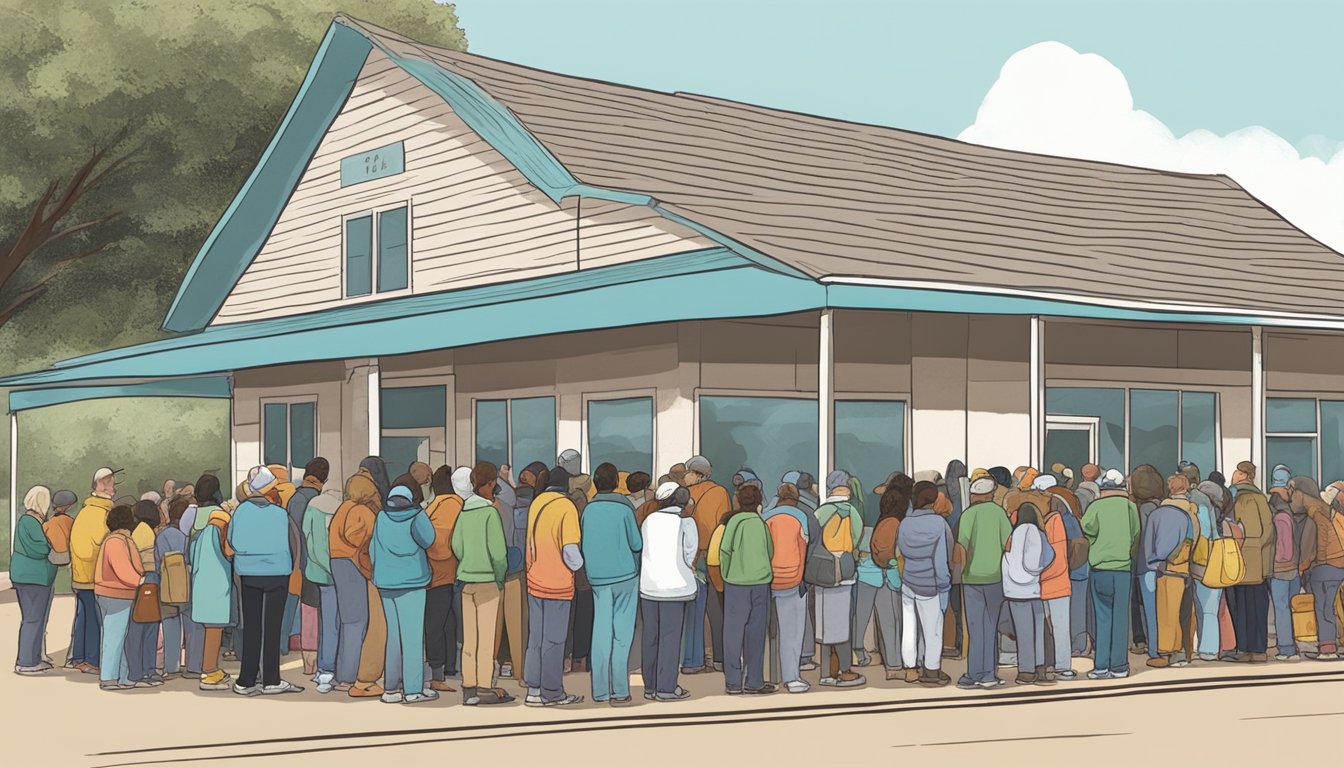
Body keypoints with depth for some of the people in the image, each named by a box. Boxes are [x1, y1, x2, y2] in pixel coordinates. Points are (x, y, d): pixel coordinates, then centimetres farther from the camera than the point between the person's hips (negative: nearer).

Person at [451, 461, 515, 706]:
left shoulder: (464, 511, 6)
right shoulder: (490, 512, -12)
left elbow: (457, 546, 7)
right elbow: (497, 549, -15)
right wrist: (500, 575, -2)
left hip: (466, 579, 6)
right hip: (487, 580, -6)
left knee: (469, 638, 9)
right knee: (487, 637, 0)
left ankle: (468, 688, 12)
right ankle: (485, 688, 2)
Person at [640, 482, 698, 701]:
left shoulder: (649, 520, 4)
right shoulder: (686, 523, -7)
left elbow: (639, 550, 5)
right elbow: (690, 556, -8)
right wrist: (692, 564, 12)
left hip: (648, 586, 4)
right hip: (675, 586, -4)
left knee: (650, 637, 11)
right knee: (670, 637, 1)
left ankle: (650, 686, 17)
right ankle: (666, 688, 1)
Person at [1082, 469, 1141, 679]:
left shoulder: (1095, 507, -5)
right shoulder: (1130, 506, 0)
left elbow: (1085, 531, -8)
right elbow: (1136, 536, 3)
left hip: (1100, 569, -1)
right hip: (1124, 568, 1)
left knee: (1103, 618, 6)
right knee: (1121, 618, 7)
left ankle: (1101, 667, 4)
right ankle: (1119, 666, 8)